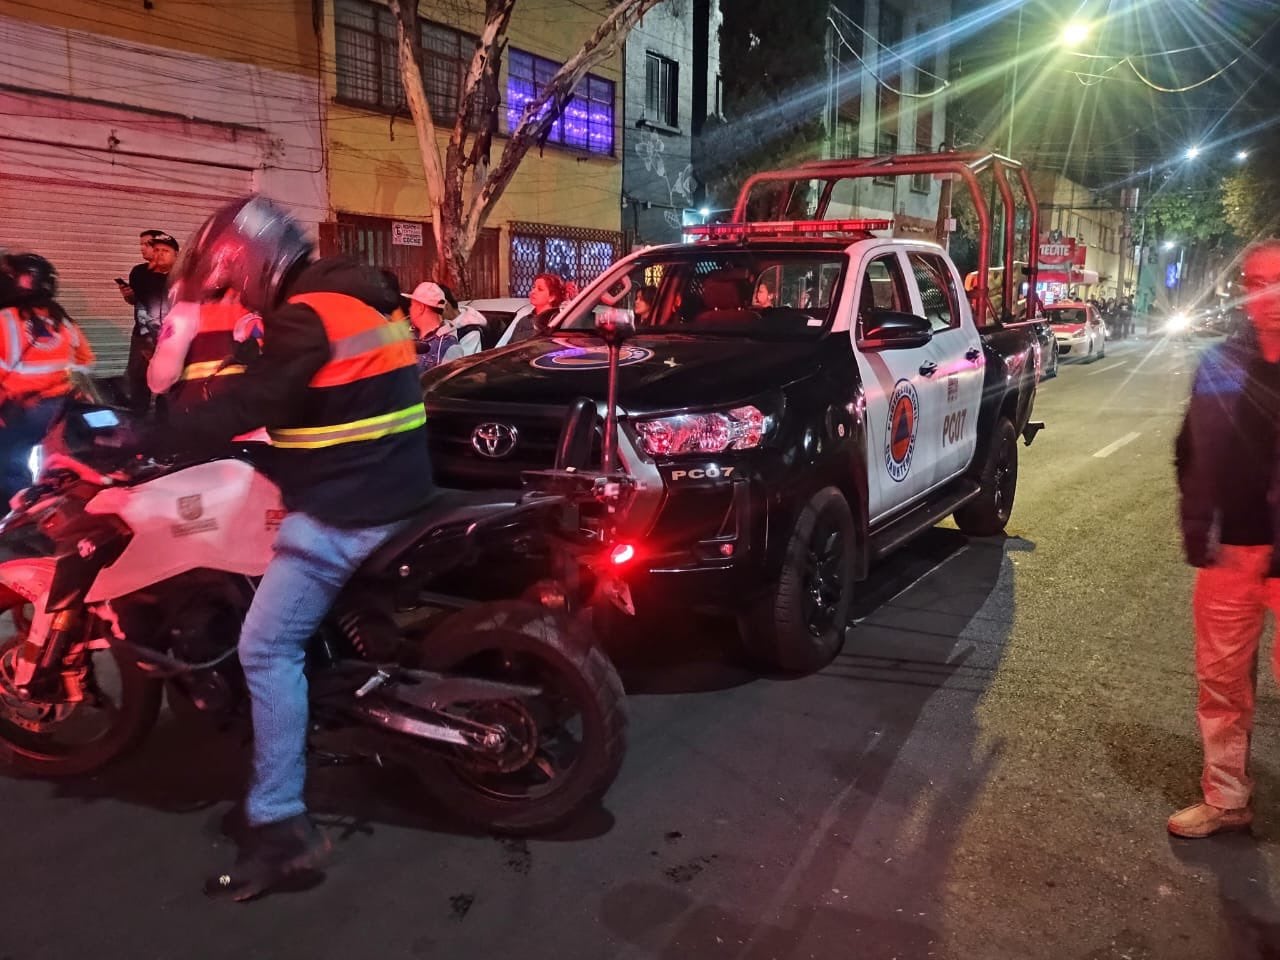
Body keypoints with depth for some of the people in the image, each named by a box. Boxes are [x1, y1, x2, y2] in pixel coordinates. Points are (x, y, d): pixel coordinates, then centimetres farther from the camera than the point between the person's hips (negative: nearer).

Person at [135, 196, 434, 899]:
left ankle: (280, 824, -5)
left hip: (346, 507, -11)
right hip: (386, 491, 11)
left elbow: (248, 404, -23)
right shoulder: (348, 296, 15)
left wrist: (144, 442, -18)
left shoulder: (309, 313, -16)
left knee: (266, 648, -9)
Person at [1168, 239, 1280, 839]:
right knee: (1221, 678, 12)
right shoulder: (1221, 363, 4)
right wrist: (1195, 528, -1)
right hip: (1231, 548, 4)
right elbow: (1193, 452, 9)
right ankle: (1225, 799, 27)